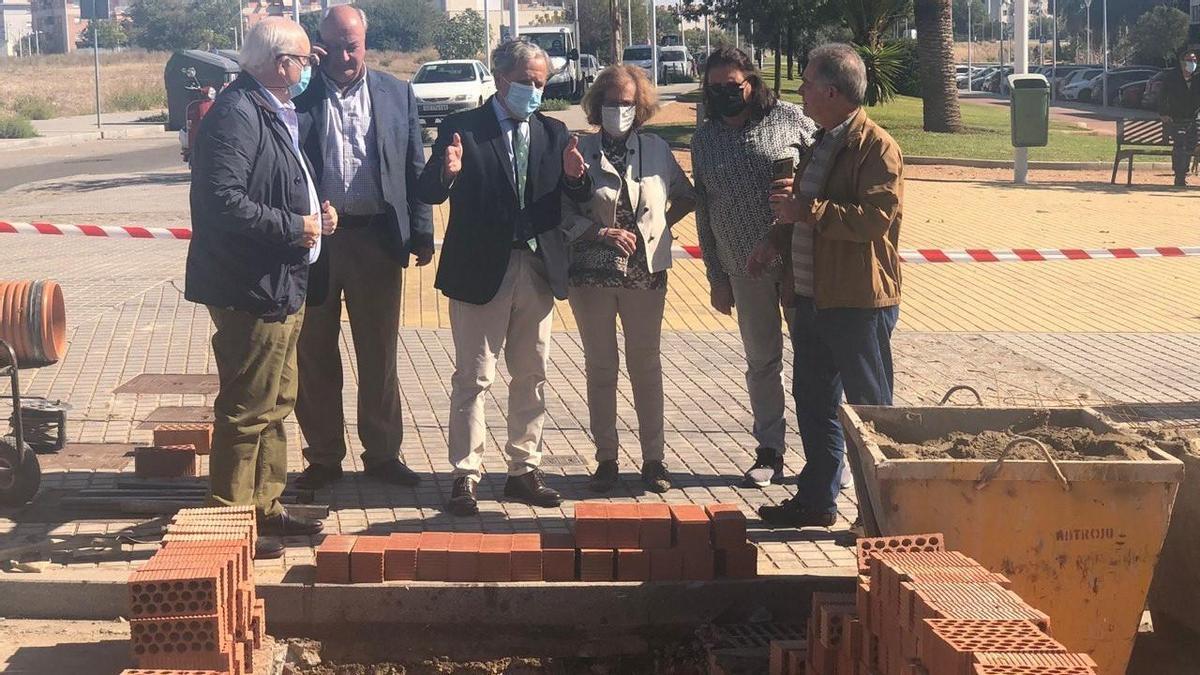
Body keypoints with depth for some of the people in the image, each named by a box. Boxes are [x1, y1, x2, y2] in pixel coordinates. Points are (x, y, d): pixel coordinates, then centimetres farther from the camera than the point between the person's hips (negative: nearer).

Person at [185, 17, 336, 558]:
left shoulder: (275, 113, 14)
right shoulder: (236, 114, -18)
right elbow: (223, 201, -28)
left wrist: (314, 214, 7)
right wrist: (294, 227, -20)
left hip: (282, 287, 11)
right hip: (251, 289, -11)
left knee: (276, 405, 18)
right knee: (248, 411, -4)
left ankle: (265, 507, 29)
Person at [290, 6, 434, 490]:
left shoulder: (397, 95, 6)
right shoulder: (301, 95, 2)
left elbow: (415, 169, 6)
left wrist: (422, 233, 0)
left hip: (376, 238, 1)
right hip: (313, 238, 0)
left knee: (379, 351, 10)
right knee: (315, 354, 8)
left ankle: (382, 453, 22)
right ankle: (324, 457, 20)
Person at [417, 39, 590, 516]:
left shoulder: (553, 133, 9)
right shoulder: (462, 130, -4)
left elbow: (579, 202, 4)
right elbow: (429, 194, -11)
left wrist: (574, 176, -17)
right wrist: (447, 173, -32)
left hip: (538, 268, 5)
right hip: (480, 270, -5)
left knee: (532, 377, 11)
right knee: (473, 378, 0)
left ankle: (524, 470, 21)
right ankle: (465, 476, 6)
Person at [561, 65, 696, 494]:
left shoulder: (656, 150, 5)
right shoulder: (580, 151, 0)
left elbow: (686, 197, 17)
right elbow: (563, 212, -3)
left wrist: (658, 227, 3)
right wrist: (603, 233, -14)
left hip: (645, 273, 1)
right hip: (592, 275, -1)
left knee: (646, 366, 6)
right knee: (600, 366, 6)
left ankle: (653, 458, 14)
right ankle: (606, 459, 14)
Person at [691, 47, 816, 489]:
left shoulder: (789, 119, -3)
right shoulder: (704, 139, 7)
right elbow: (703, 211, 10)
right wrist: (717, 278, 8)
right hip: (745, 269, 3)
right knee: (761, 361, 11)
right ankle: (770, 452, 21)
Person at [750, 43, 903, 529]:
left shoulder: (877, 147, -14)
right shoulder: (824, 143, 16)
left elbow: (876, 217, -26)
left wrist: (805, 211, -24)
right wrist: (776, 241, 13)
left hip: (859, 304, -9)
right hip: (812, 297, 9)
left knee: (871, 411, 0)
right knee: (812, 402, 15)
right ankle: (816, 500, 27)